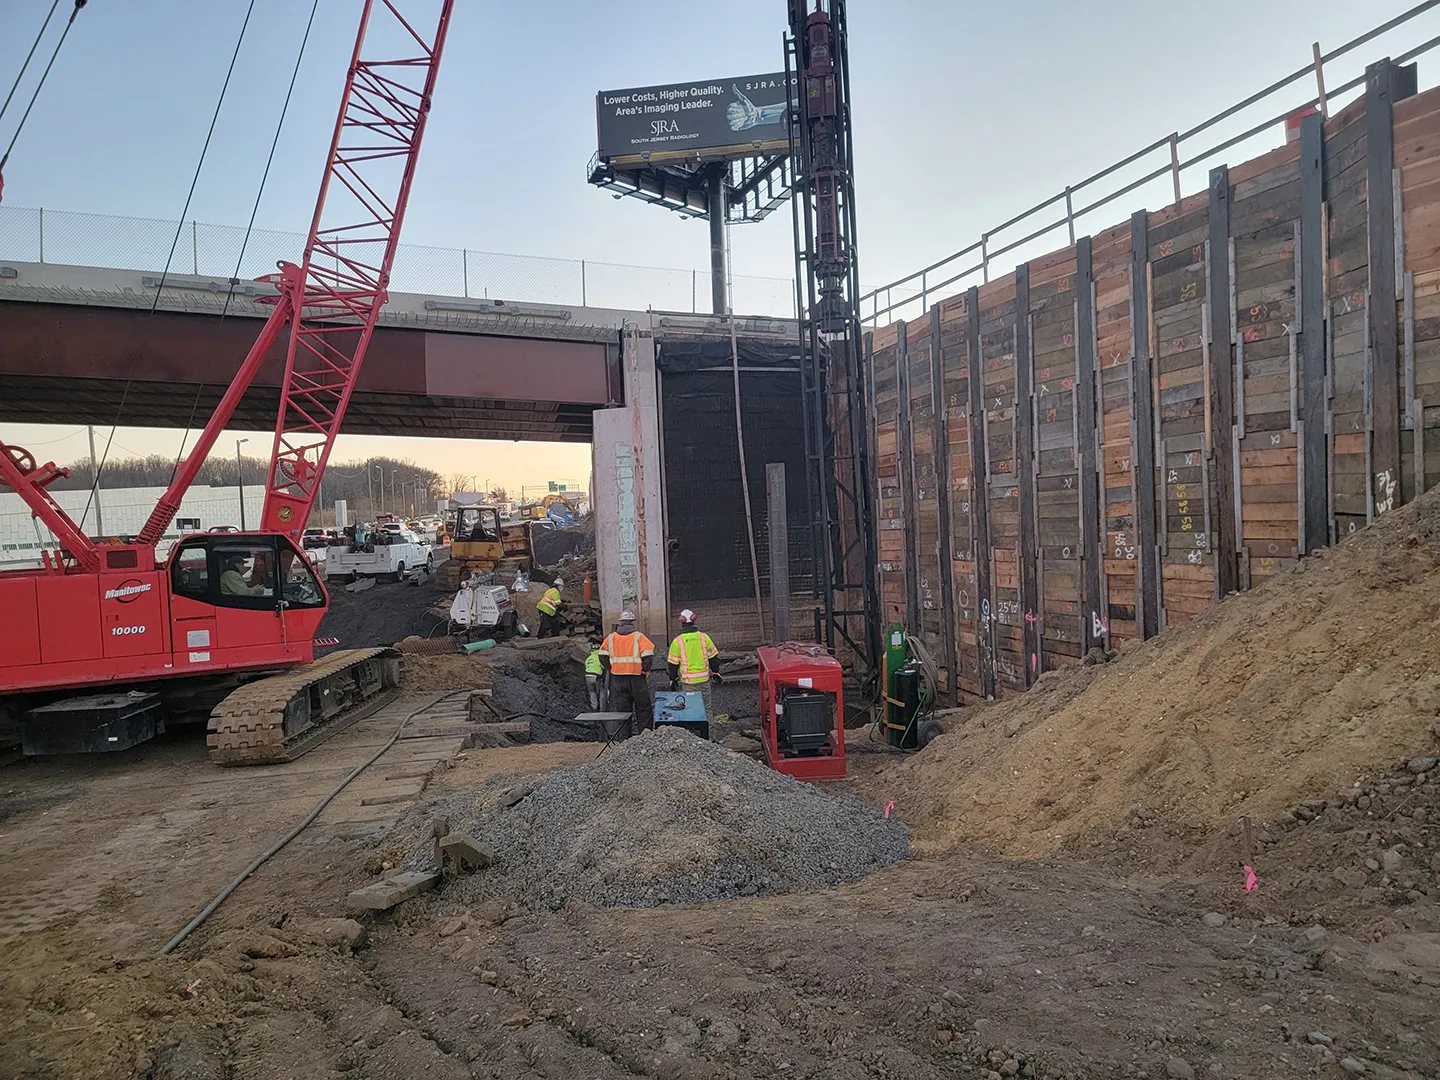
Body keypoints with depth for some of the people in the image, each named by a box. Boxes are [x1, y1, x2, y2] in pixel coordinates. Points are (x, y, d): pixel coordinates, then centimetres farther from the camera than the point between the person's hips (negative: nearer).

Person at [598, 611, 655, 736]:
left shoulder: (611, 638, 6)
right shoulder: (638, 636, -5)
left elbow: (602, 655, 3)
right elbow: (648, 655, -13)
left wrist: (609, 669, 12)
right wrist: (646, 669, 0)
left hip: (618, 678, 3)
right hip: (636, 677, -3)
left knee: (622, 707, 10)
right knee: (643, 707, 6)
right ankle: (646, 730, 2)